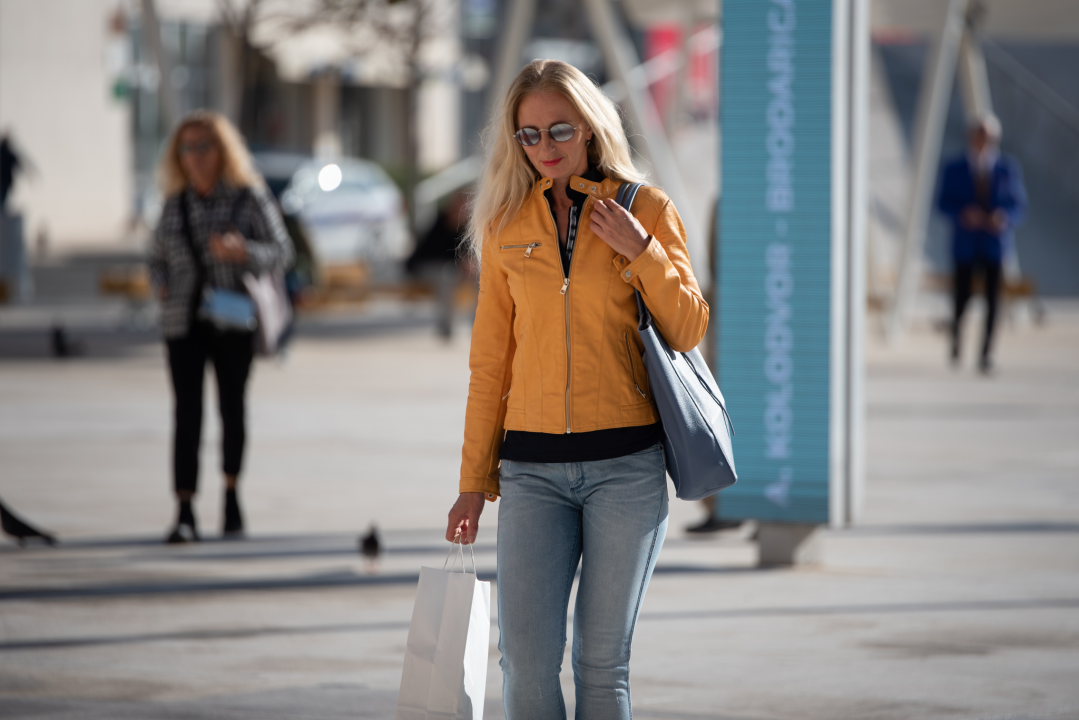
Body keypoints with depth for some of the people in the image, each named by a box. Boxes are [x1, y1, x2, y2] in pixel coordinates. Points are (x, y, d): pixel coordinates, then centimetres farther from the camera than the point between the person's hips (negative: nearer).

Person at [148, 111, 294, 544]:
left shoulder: (249, 197, 0)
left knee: (232, 407, 5)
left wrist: (242, 251, -20)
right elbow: (158, 256, 20)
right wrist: (161, 286, -1)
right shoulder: (175, 203, 9)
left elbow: (282, 250, -2)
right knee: (187, 414, -6)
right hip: (184, 324, 1)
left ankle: (231, 493, 30)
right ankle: (185, 514, -9)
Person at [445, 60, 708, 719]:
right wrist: (475, 480, 10)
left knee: (602, 659, 0)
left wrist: (642, 253, -10)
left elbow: (688, 332, 4)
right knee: (526, 658, -9)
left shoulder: (646, 209, 4)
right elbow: (490, 361, 12)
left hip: (627, 464, -1)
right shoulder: (507, 223, 9)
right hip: (532, 466, 1)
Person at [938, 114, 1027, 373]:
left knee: (992, 299, -3)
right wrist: (962, 214, -18)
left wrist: (1005, 218, -17)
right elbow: (944, 203, 2)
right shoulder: (954, 169, 1)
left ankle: (986, 354, 5)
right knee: (962, 297, 1)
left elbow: (1019, 205, 4)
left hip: (995, 242, 0)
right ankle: (956, 334, 32)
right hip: (965, 242, 0)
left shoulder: (1008, 169, 1)